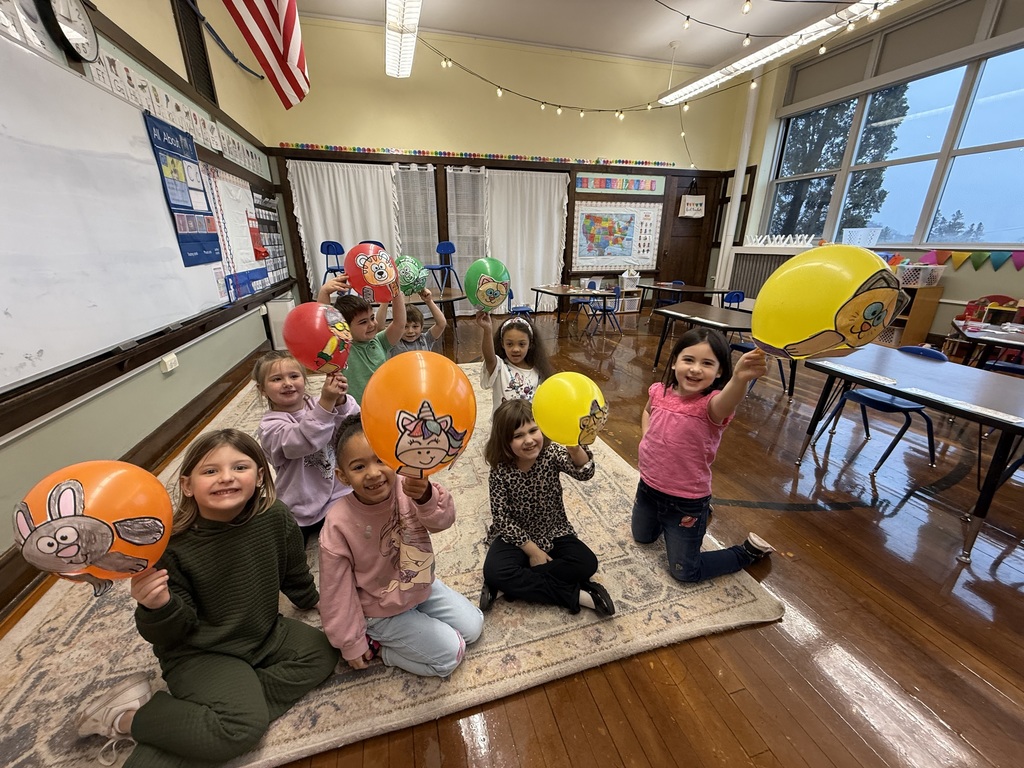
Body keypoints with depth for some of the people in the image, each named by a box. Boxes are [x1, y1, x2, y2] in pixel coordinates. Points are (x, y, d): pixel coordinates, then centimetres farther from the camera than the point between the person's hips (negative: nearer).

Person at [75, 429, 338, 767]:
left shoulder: (276, 518, -16)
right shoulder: (173, 544, -23)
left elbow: (295, 575, 4)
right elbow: (172, 634, -16)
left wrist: (319, 603, 19)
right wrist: (156, 607, -38)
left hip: (264, 633, 6)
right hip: (199, 653, -5)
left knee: (323, 653, -3)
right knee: (244, 726, -22)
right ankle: (128, 717, 0)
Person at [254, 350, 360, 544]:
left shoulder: (316, 405, -4)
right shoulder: (270, 426, -14)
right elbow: (306, 440, -35)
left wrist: (341, 401, -38)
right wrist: (327, 401, -45)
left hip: (337, 497, 2)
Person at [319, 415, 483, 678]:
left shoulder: (408, 489, -23)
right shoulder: (339, 523, -29)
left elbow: (442, 520, -36)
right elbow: (337, 590, -17)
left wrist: (426, 496, -59)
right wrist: (351, 643, -7)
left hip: (422, 586, 4)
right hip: (382, 611, -4)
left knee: (472, 626, 12)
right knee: (449, 654, -4)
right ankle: (375, 643, 11)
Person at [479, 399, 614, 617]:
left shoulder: (551, 453, -16)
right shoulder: (500, 471, -17)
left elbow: (584, 473, -34)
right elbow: (502, 518, -13)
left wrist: (574, 447, -56)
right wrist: (532, 550, -15)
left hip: (554, 533, 2)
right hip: (516, 537, -1)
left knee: (587, 563, -20)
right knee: (494, 572, -26)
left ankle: (518, 585, -12)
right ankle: (575, 595, -19)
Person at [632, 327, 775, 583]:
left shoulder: (711, 404, -25)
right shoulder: (660, 391, -10)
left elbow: (726, 401, -53)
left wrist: (740, 378, -73)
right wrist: (646, 439, -1)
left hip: (686, 500, -5)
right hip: (648, 486, 6)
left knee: (684, 571, 11)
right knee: (642, 537, 29)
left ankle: (748, 551, 32)